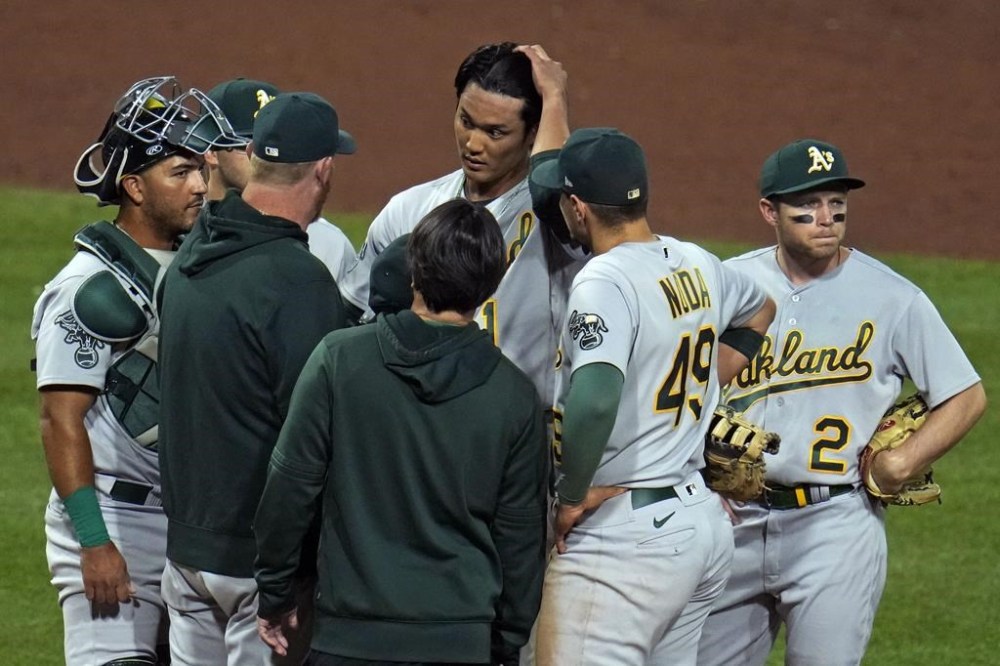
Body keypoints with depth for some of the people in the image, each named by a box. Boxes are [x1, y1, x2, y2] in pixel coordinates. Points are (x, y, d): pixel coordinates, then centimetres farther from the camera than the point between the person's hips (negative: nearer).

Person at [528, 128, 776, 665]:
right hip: (705, 524, 9)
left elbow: (594, 398, -32)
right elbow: (759, 312, 33)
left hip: (624, 535, -9)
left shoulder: (604, 282, -17)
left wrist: (573, 495, -19)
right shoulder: (697, 266, 10)